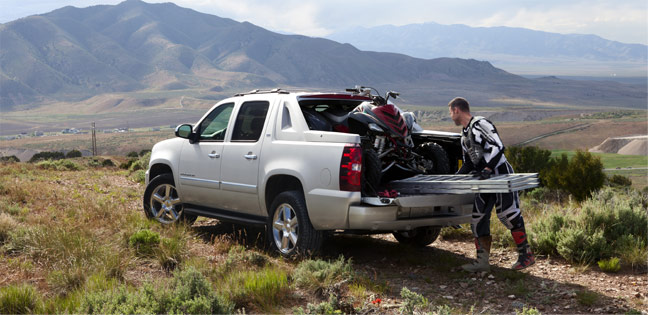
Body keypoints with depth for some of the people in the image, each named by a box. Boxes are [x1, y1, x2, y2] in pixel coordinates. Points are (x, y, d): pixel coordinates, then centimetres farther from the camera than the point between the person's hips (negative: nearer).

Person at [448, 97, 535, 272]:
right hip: (485, 180, 10)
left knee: (508, 215, -12)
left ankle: (526, 255, 1)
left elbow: (498, 147, -20)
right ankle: (482, 261, 5)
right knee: (478, 218, 3)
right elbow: (468, 163, 23)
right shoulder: (464, 135, 20)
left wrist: (487, 169, -28)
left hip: (501, 174, -9)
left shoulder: (480, 124, -10)